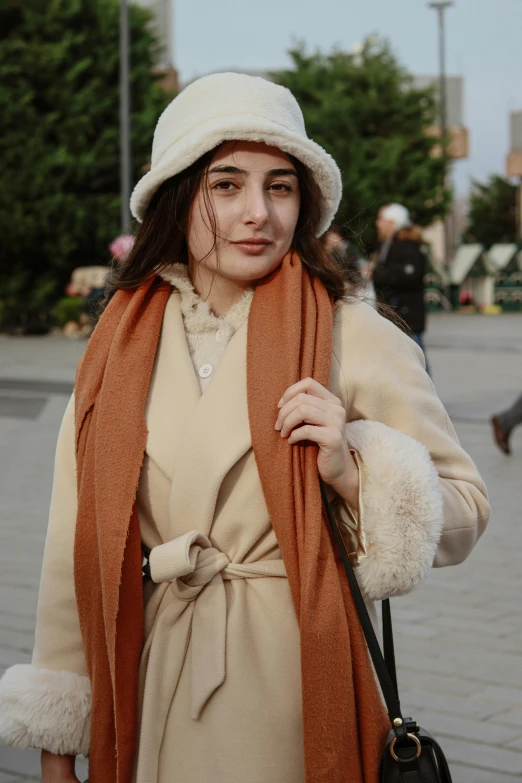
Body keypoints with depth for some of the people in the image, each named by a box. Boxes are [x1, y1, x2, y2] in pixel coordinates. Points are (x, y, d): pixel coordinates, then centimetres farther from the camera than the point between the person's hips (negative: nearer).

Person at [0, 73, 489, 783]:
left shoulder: (355, 339, -8)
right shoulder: (121, 343, 2)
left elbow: (464, 515, -3)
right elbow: (77, 545, 5)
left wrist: (353, 472, -21)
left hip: (296, 688, -3)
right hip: (151, 688, 3)